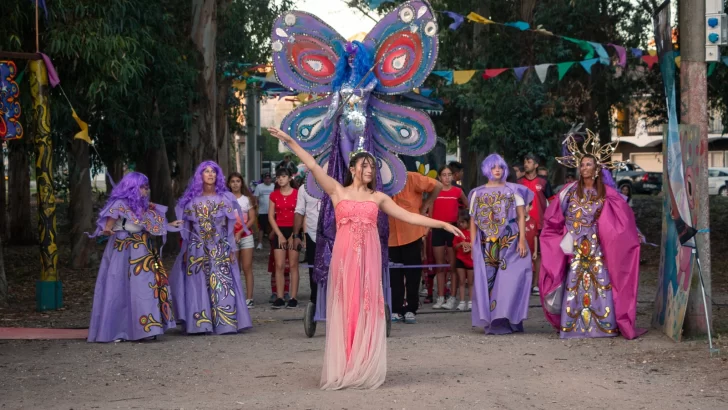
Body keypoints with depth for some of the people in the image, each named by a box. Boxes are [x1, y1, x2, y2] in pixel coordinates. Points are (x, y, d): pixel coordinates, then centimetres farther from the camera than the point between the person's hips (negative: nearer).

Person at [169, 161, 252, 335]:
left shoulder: (225, 198, 7)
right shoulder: (192, 199, 7)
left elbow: (229, 226, 7)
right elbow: (187, 228, 9)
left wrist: (231, 249, 1)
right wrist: (185, 251, 4)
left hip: (220, 249, 0)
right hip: (197, 249, 0)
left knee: (222, 285, -6)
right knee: (198, 286, -3)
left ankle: (224, 323, -5)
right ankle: (200, 324, -2)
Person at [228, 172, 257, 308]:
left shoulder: (247, 199, 5)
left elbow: (252, 219, 0)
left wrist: (240, 233, -11)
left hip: (246, 236, 0)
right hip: (231, 238, 0)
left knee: (247, 268, -4)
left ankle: (249, 298, -5)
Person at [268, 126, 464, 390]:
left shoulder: (378, 197, 12)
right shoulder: (338, 191, 6)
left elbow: (409, 216, 14)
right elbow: (313, 166, 1)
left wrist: (442, 224, 10)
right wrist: (290, 141, -5)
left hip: (369, 257, 2)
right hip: (345, 257, -2)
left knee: (367, 310, 1)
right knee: (345, 309, -1)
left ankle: (365, 370, 5)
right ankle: (343, 371, 2)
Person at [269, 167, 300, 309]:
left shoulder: (297, 194, -1)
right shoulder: (274, 195, 7)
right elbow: (271, 216, 6)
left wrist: (295, 234, -9)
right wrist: (280, 234, -4)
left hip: (294, 231, -2)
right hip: (279, 231, 2)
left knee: (293, 265, -1)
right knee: (279, 266, -1)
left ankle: (293, 298, 0)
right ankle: (279, 298, 1)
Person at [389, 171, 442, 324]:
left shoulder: (411, 179, -10)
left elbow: (437, 186, -7)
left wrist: (425, 206, -5)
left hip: (411, 234, -3)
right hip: (390, 236, 3)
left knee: (412, 272, 5)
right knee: (394, 274, 5)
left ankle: (411, 309, 13)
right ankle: (396, 310, 11)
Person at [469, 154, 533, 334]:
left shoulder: (513, 190, 8)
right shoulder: (478, 193, 13)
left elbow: (521, 216, 2)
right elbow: (473, 221, 10)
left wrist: (522, 239, -9)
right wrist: (473, 246, 2)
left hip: (510, 244, -2)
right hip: (486, 245, 2)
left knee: (509, 280, -7)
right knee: (487, 282, -3)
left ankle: (509, 319, -2)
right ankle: (492, 321, 0)